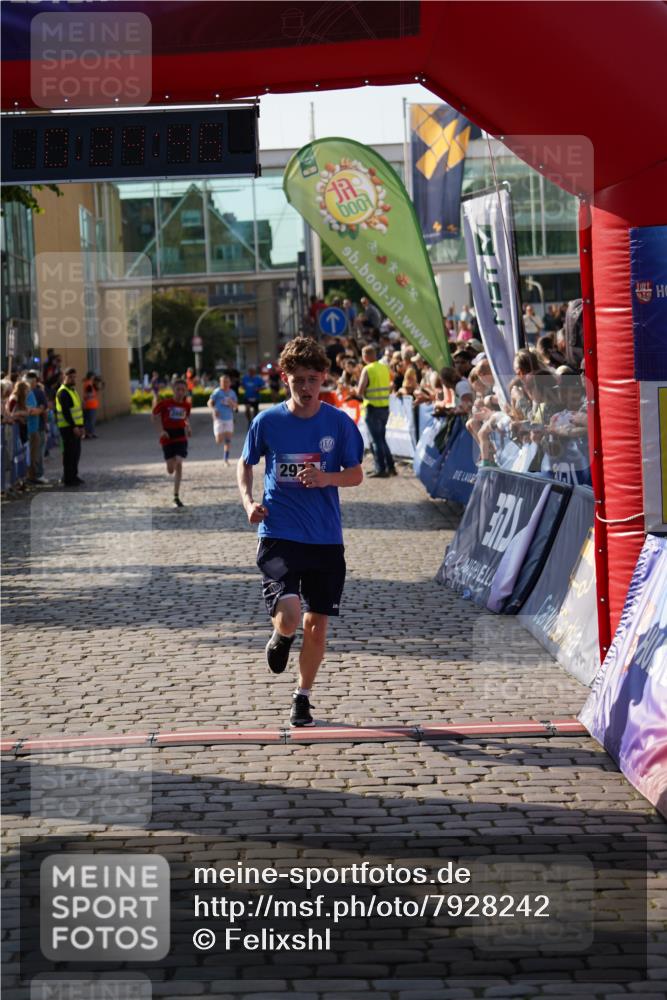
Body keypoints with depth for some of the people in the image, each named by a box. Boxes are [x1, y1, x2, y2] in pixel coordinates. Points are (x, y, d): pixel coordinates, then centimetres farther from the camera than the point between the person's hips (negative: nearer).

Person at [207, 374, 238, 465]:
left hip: (229, 419, 3)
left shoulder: (232, 393, 7)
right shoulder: (217, 392, -5)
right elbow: (209, 403, -4)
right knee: (219, 441, -7)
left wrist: (232, 403, -11)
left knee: (228, 440, -3)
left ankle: (226, 459, 6)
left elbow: (236, 406, 11)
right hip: (219, 418, -3)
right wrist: (213, 410, -23)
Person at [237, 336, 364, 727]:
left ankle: (303, 696, 28)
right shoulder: (268, 422, -2)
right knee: (289, 615, -21)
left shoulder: (340, 423, -1)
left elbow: (356, 474, 6)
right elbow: (246, 463, 14)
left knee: (318, 623, 7)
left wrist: (327, 478, -15)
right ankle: (281, 637, 18)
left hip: (326, 538, 2)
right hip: (279, 534, -2)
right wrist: (248, 501, -4)